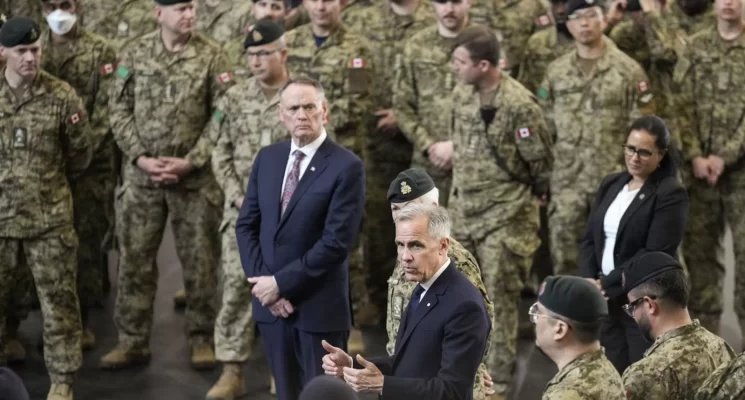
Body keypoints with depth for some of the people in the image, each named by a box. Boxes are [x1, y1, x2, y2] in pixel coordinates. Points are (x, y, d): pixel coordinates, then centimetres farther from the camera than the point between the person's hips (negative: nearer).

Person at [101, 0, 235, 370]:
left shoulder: (212, 57, -3)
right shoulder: (134, 54, 2)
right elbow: (119, 111, 3)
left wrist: (190, 161, -13)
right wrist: (141, 158, -9)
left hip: (196, 177, -1)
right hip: (141, 175, 1)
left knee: (199, 261, 5)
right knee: (135, 259, 5)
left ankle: (201, 339, 17)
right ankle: (132, 341, 14)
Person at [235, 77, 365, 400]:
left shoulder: (346, 166, -11)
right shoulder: (267, 158, 8)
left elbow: (336, 242, -16)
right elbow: (246, 225, 8)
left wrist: (281, 283, -15)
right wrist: (263, 282, -6)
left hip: (320, 306, -5)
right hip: (270, 301, 5)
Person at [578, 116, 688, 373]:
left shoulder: (671, 194, -10)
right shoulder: (611, 184, 11)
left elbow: (654, 255, -17)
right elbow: (590, 238, 11)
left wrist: (606, 285, -16)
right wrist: (589, 280, -7)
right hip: (606, 301, 6)